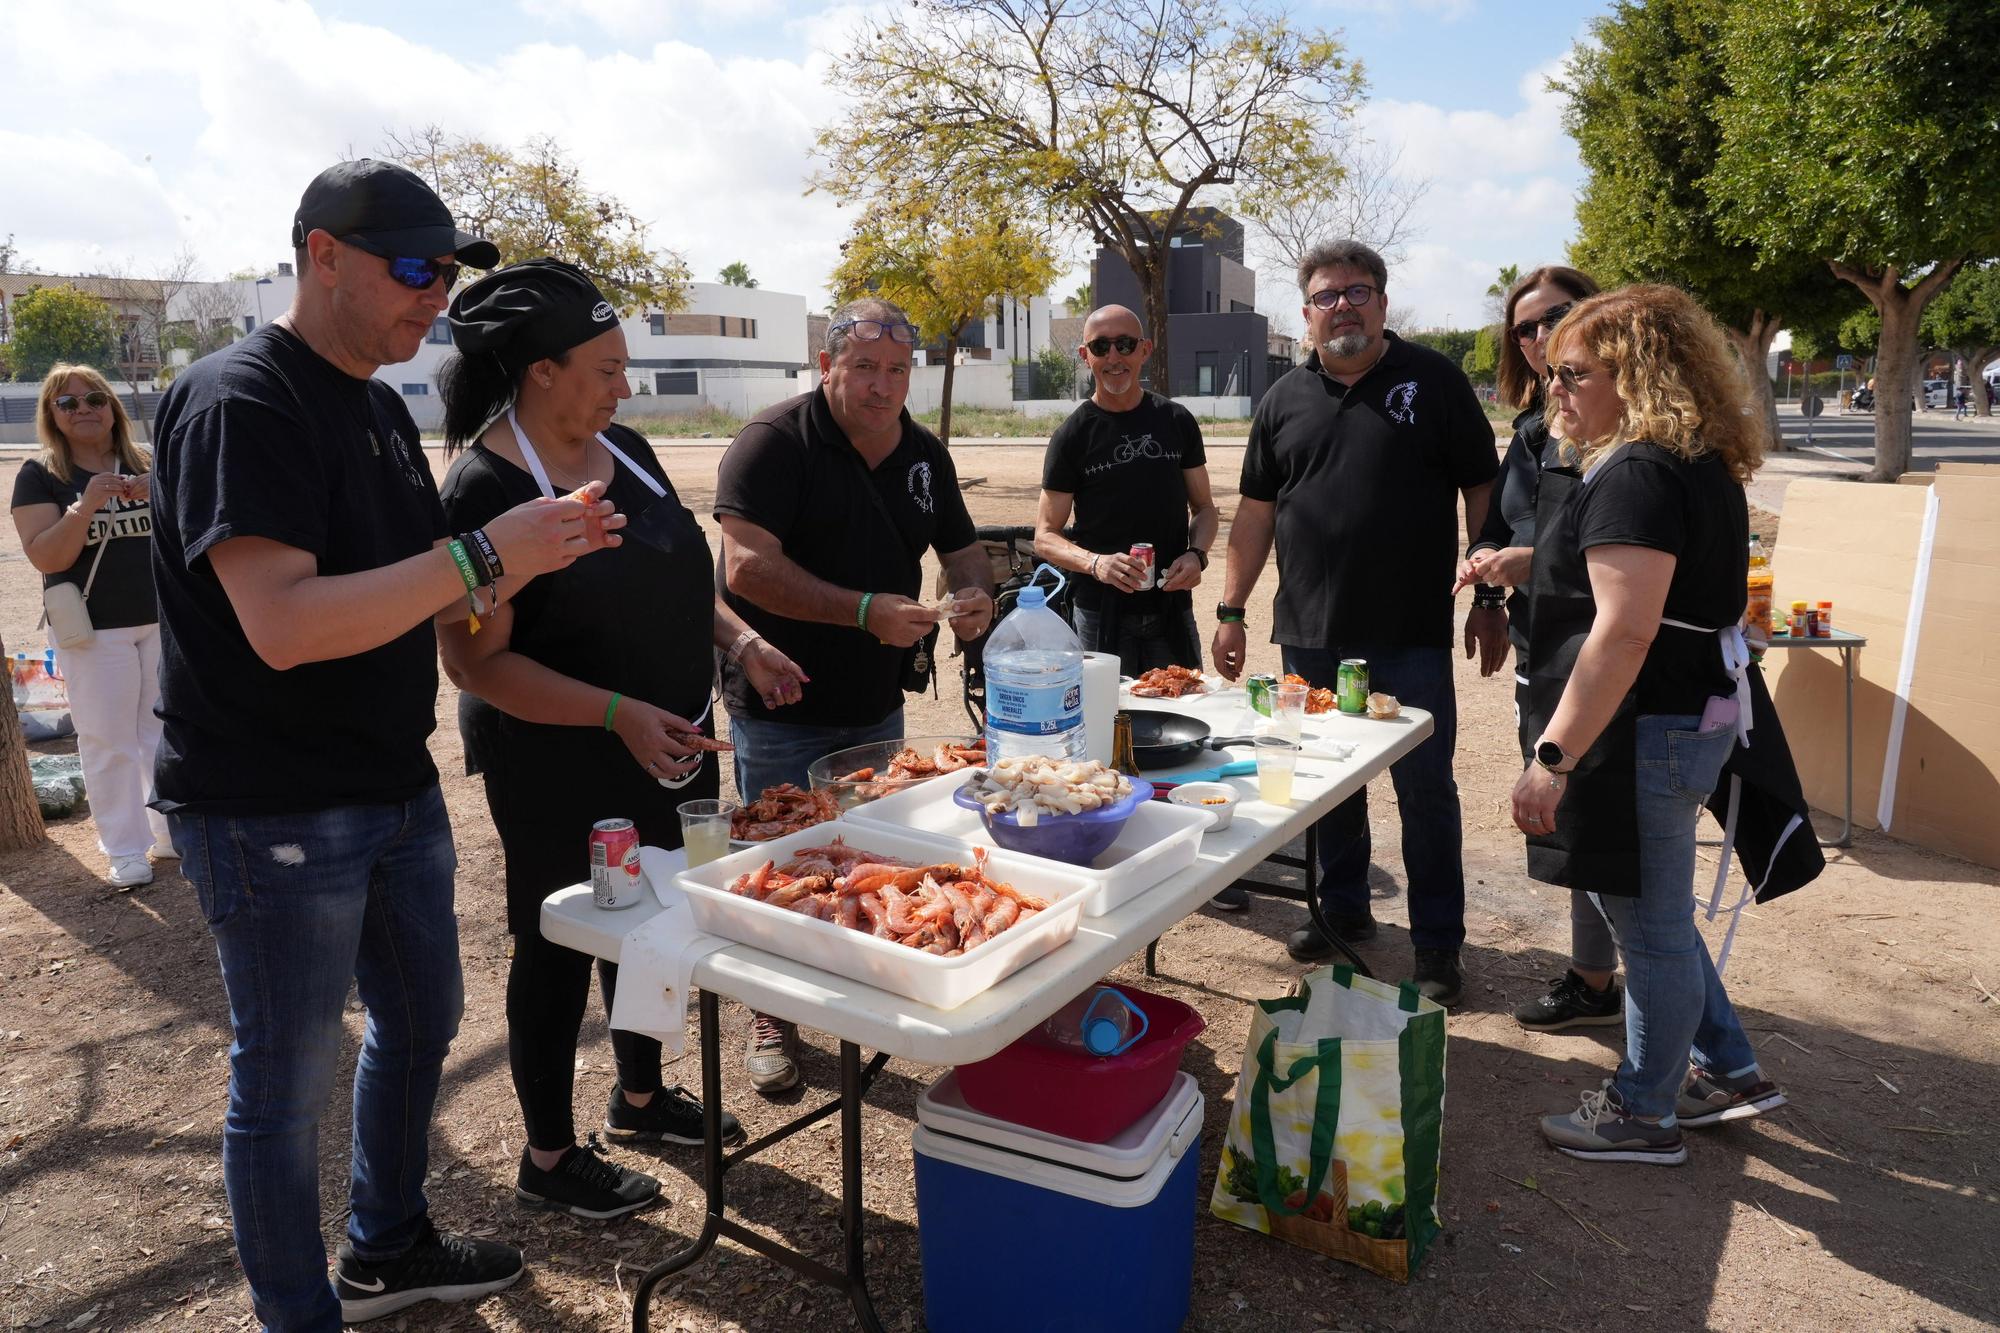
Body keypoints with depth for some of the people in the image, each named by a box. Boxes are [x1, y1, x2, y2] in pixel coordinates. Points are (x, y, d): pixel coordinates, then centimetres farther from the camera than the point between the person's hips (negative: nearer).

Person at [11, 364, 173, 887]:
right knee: (109, 742, -1)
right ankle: (126, 851, 8)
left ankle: (173, 833, 23)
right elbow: (46, 558, -11)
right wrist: (87, 506, -25)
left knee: (166, 730, 10)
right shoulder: (39, 476, -2)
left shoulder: (147, 467, 7)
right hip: (94, 629, -3)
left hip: (163, 620, 3)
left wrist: (160, 496, -17)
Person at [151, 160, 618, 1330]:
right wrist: (481, 555, -29)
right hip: (274, 815, -9)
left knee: (421, 1022, 21)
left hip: (397, 790, 9)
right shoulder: (241, 402, -17)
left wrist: (539, 549, -4)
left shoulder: (380, 406, 11)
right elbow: (283, 626, -28)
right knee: (289, 1085, 7)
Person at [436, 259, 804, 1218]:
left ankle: (640, 1096, 43)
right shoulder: (485, 488, -19)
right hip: (561, 770, -7)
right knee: (560, 946, 8)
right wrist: (617, 713, -28)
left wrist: (742, 641, 0)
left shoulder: (624, 450, 4)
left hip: (667, 747, 8)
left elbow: (676, 574, 16)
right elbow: (475, 659, -21)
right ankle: (549, 1159, 29)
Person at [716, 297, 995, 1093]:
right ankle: (773, 1019, 25)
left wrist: (974, 593, -8)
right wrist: (868, 611, -29)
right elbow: (748, 566, -24)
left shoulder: (925, 455, 7)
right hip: (782, 706, -6)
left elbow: (961, 546, 17)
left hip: (877, 700, 6)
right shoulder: (775, 443, -14)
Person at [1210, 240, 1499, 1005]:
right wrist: (1231, 610, 8)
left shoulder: (1433, 382, 1)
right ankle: (1343, 910, 30)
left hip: (1411, 633, -3)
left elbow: (1481, 490, 1)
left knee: (1425, 785, 2)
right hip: (1311, 630, 4)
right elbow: (1256, 511, 12)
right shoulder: (1285, 399, 10)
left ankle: (1437, 942, 14)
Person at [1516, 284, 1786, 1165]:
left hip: (1647, 727, -11)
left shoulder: (1635, 476, -20)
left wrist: (1554, 755, -26)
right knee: (1648, 909, 23)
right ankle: (1728, 1070, 37)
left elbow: (1623, 631, -27)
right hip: (1697, 709, 11)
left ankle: (1642, 1115, 22)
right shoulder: (1703, 466, 12)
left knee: (1650, 926, 5)